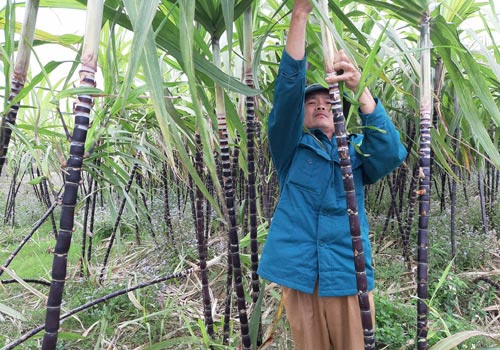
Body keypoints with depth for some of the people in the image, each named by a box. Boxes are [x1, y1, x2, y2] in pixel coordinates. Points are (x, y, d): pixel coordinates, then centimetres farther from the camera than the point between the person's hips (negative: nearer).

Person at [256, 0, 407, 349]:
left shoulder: (357, 151, 10)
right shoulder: (291, 149, 6)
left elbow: (393, 153, -12)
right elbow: (288, 90, -8)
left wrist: (361, 90, -24)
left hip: (347, 272, 1)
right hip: (299, 271, 0)